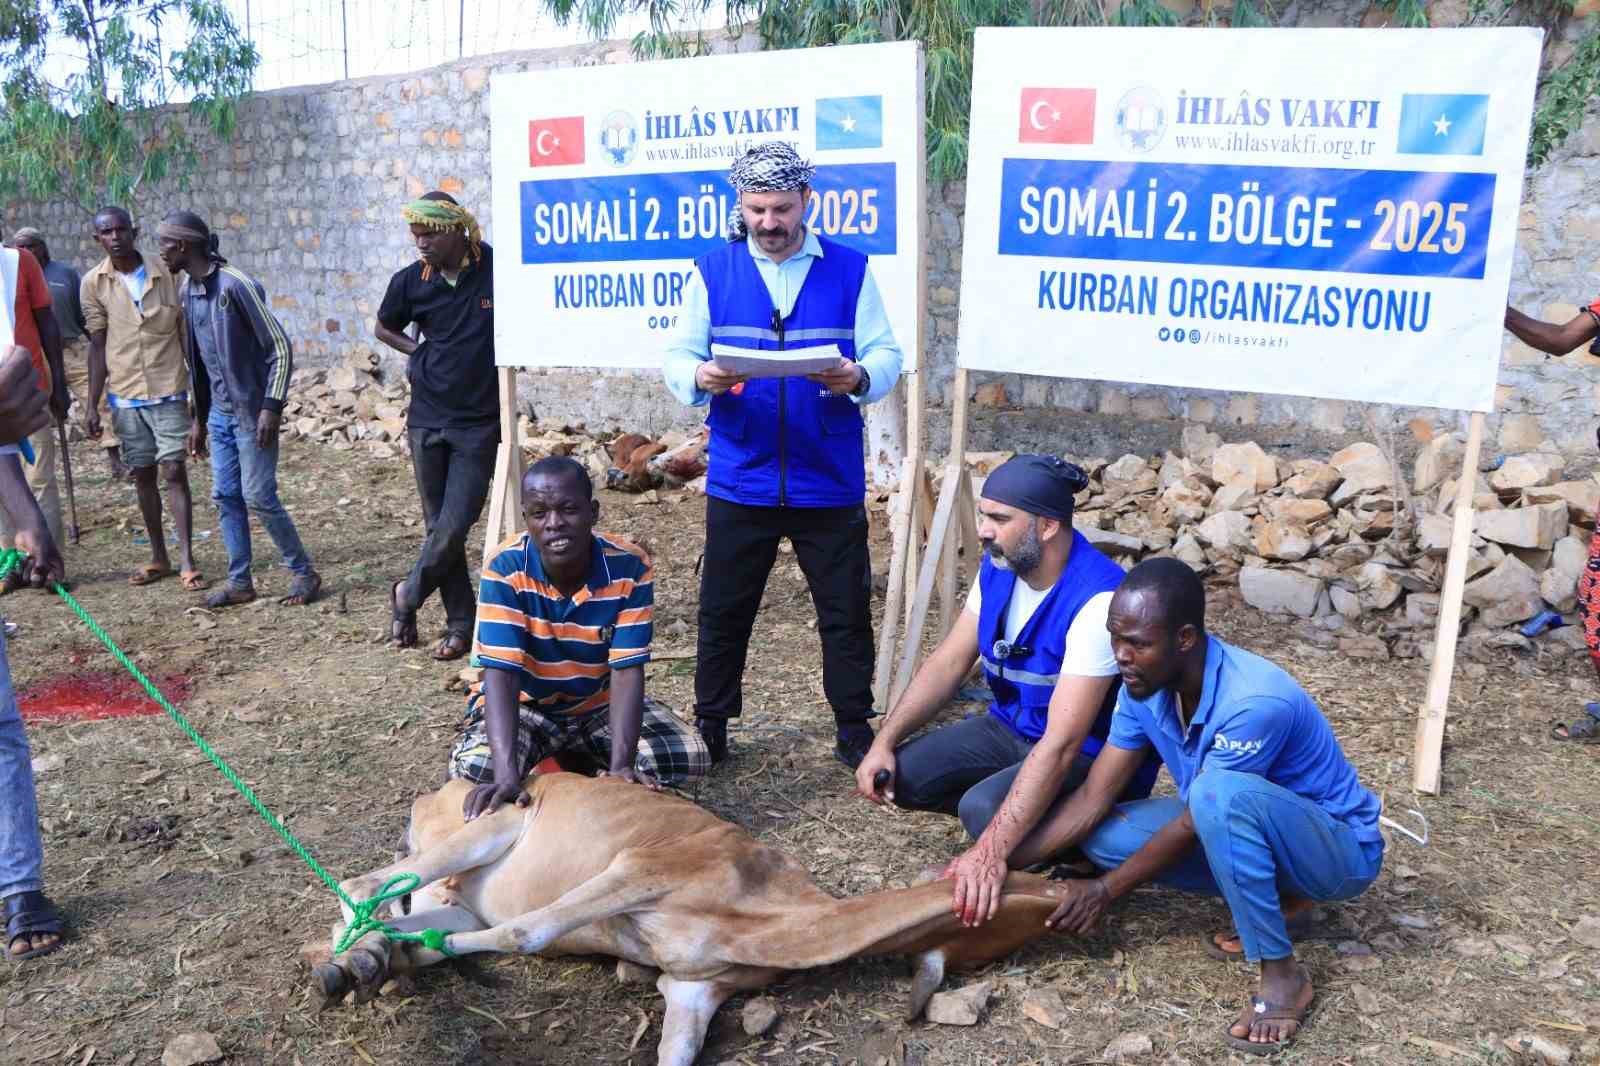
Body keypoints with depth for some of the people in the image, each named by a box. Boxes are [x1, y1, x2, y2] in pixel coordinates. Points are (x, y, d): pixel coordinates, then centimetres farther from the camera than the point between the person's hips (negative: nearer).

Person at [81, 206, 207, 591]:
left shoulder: (166, 274, -4)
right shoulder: (94, 283, 1)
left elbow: (189, 338, -1)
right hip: (125, 396, 2)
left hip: (168, 392, -2)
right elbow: (98, 346, 4)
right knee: (143, 474, 9)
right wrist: (93, 405, 1)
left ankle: (187, 561, -4)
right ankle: (158, 557, 20)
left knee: (174, 471, -7)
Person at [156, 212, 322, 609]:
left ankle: (304, 573, 8)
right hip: (219, 411, 8)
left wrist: (271, 407, -21)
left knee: (258, 496, -6)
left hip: (252, 412, -8)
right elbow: (197, 359, 16)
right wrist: (199, 417, 18)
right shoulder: (186, 291, 8)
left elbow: (281, 348, -16)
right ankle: (240, 581, 17)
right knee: (226, 497, 8)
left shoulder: (236, 285, -17)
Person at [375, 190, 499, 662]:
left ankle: (407, 595, 21)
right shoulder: (412, 280, -2)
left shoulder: (499, 270, -11)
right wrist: (418, 352, 2)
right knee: (439, 526, 7)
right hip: (427, 419, 3)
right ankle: (461, 624, 20)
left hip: (479, 423, -3)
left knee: (455, 526, -6)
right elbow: (383, 327, 17)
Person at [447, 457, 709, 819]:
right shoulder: (505, 570, -26)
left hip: (601, 703, 2)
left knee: (690, 759, -19)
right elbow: (501, 673, -32)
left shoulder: (630, 568, -23)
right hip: (524, 703, -1)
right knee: (474, 768, -32)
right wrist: (508, 775, -46)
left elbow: (627, 670, -25)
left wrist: (620, 765, -39)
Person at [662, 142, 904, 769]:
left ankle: (855, 729, 25)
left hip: (830, 480, 0)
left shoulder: (850, 270, 2)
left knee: (846, 611, 8)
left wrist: (860, 377, -25)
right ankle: (710, 726, 27)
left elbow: (887, 356, -2)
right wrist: (699, 377, -22)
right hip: (739, 478, 1)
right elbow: (679, 357, 1)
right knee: (723, 610, 9)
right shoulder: (713, 271, 4)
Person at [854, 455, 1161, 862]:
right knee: (902, 775, -10)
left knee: (985, 808, -31)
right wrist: (884, 742, -10)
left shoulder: (1097, 600, -32)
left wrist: (991, 852, -40)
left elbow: (1062, 745, -36)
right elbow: (948, 662, 2)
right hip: (1012, 729, 7)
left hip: (1093, 756, -7)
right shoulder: (998, 567, -7)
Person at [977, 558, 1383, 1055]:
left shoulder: (1256, 702, -34)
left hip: (1340, 848, -7)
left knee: (1221, 793, -38)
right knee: (1105, 835, -10)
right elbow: (1091, 800, -9)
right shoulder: (1144, 686, -12)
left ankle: (1282, 974, -20)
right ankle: (1274, 895, 5)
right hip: (1244, 832, 8)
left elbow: (1194, 824, -25)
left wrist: (1105, 890, -16)